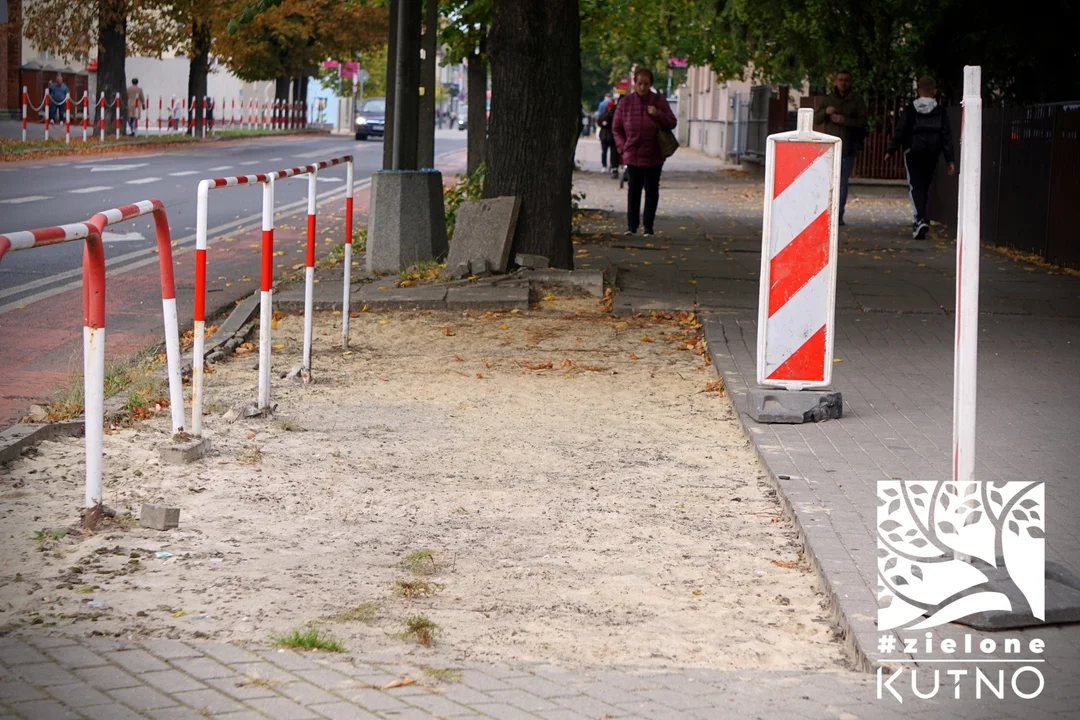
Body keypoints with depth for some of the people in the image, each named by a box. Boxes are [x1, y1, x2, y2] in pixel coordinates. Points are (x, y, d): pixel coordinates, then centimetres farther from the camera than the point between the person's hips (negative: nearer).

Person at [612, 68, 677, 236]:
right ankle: (631, 226, 2)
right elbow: (616, 128, 8)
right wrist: (623, 147, -2)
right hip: (632, 155, -1)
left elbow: (672, 123, 1)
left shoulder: (659, 101, 1)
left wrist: (658, 114, -16)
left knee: (652, 191, 6)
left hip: (654, 156, 1)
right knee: (634, 190, -3)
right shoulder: (625, 103, 1)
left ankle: (648, 226, 13)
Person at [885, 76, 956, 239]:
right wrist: (950, 160, 4)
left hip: (913, 152, -3)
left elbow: (900, 131, -3)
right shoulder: (940, 111, 3)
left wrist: (890, 150, 7)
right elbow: (947, 136, 2)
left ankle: (921, 220, -27)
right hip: (932, 153, 3)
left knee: (915, 186, -7)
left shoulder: (910, 109, -2)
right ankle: (920, 220, 24)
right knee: (925, 187, 16)